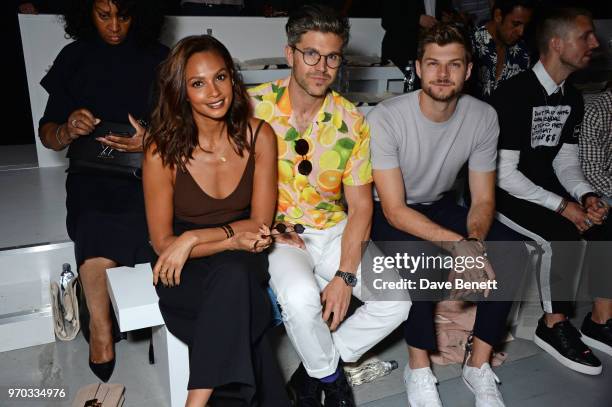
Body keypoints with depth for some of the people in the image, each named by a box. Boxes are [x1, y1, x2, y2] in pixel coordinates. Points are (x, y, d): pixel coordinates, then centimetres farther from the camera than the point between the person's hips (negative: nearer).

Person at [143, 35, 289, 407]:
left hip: (243, 265, 2)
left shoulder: (258, 136, -8)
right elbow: (163, 242, -8)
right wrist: (232, 239, -21)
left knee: (232, 277, -34)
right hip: (186, 272, -1)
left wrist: (194, 238, -20)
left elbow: (260, 223, -7)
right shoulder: (164, 151, -13)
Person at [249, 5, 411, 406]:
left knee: (396, 299, -13)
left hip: (333, 231, 3)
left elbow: (361, 206, -2)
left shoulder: (351, 122, -3)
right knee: (301, 296, -32)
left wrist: (345, 275, -13)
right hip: (275, 234, -3)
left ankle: (312, 372, 9)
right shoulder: (253, 106, -9)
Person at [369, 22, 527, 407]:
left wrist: (475, 241, -30)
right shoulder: (386, 117, -25)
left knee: (512, 250, -18)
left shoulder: (483, 117, -11)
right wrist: (458, 244, -37)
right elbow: (395, 209, -26)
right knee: (420, 255, -36)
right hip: (388, 212, -4)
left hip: (440, 205, 5)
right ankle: (419, 369, -13)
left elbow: (483, 199, -8)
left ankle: (479, 364, -4)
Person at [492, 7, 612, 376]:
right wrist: (562, 205, -22)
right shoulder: (515, 94, -19)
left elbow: (567, 162, 11)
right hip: (504, 191, -8)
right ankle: (554, 326, -7)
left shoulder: (572, 98, 7)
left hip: (545, 186, 8)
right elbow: (503, 174, -22)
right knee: (566, 234, -28)